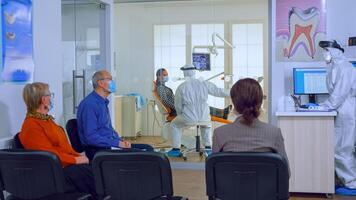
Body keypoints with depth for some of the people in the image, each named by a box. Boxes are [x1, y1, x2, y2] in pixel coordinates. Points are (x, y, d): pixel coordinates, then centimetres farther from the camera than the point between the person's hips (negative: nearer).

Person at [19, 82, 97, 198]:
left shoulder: (46, 119, 17)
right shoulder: (31, 125, -12)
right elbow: (50, 155, -16)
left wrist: (79, 156, 2)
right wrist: (76, 160, -13)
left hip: (69, 163, 9)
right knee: (92, 173, -21)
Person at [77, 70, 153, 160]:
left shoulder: (103, 102, 17)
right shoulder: (89, 104, -14)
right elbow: (91, 137, -21)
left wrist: (121, 141, 6)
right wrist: (117, 143, -18)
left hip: (109, 144, 10)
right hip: (97, 150, -10)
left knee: (148, 149, -2)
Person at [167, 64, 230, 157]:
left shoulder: (181, 87, -8)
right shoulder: (204, 84, -2)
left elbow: (178, 105, -1)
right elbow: (218, 91, 7)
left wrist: (181, 115, 19)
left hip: (188, 118, -3)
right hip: (203, 117, 3)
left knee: (174, 124, 27)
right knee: (206, 124, 38)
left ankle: (176, 149, 25)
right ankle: (208, 148, 35)